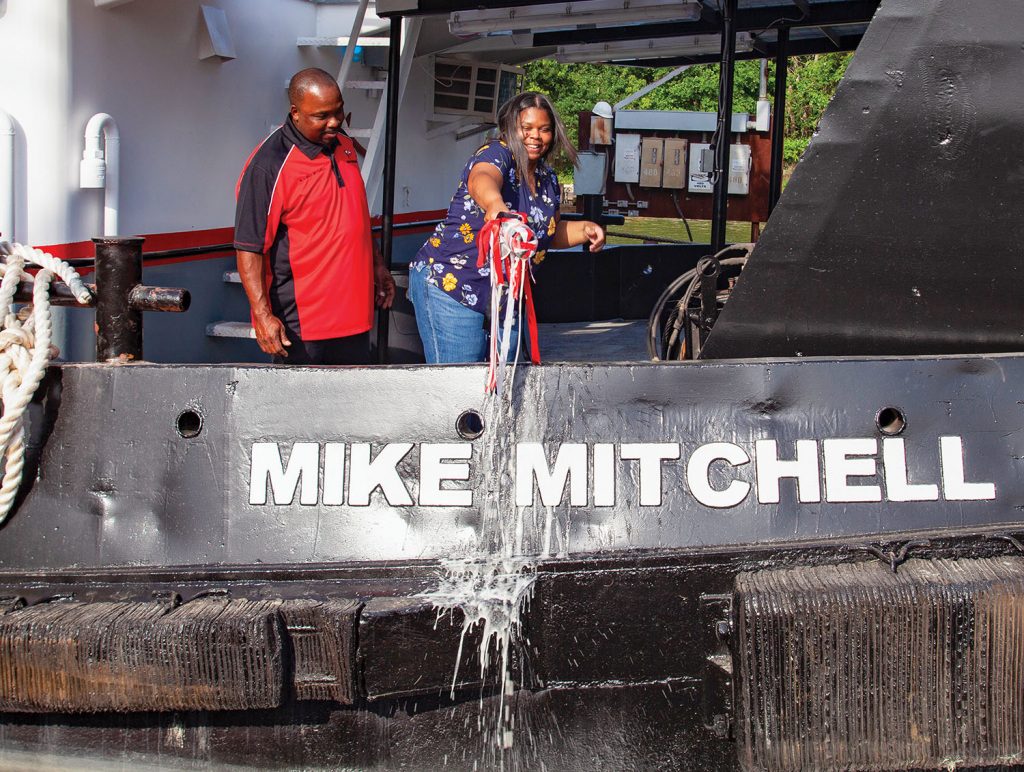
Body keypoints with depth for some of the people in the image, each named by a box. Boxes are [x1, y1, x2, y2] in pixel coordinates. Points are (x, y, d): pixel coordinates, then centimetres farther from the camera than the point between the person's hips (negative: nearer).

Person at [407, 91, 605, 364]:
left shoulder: (548, 180, 11)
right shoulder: (496, 155, -12)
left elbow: (550, 233, 25)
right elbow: (482, 180, -38)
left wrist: (584, 230, 4)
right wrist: (495, 204, -62)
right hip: (451, 287, -8)